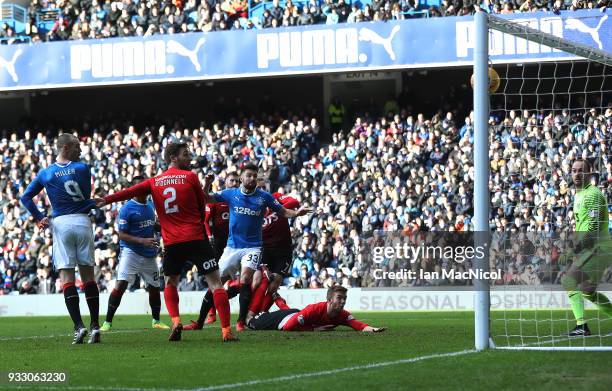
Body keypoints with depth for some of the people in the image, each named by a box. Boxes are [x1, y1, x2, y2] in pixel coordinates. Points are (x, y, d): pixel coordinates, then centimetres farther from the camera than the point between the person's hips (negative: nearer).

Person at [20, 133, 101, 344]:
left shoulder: (46, 173, 5)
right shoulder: (83, 168, 0)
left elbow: (26, 197, 6)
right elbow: (87, 198, 6)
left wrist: (40, 218, 4)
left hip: (60, 223, 0)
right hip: (83, 221, 0)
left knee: (66, 276, -2)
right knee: (88, 274, 8)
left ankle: (79, 326, -14)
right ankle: (95, 325, 5)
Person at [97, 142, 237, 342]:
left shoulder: (154, 182, 10)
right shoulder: (190, 177, 1)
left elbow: (130, 191, -1)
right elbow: (202, 204, 10)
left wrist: (106, 200, -1)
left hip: (172, 243, 3)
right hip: (196, 238, -3)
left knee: (170, 284, 23)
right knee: (215, 282, -2)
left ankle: (175, 321, 0)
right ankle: (226, 330, -12)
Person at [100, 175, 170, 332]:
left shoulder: (150, 207, 13)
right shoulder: (127, 209, -9)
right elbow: (122, 235, -13)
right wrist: (142, 241, -23)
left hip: (149, 255, 7)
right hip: (130, 252, -7)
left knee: (154, 288, 11)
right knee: (121, 285, -18)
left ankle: (156, 321, 30)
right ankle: (107, 322, -15)